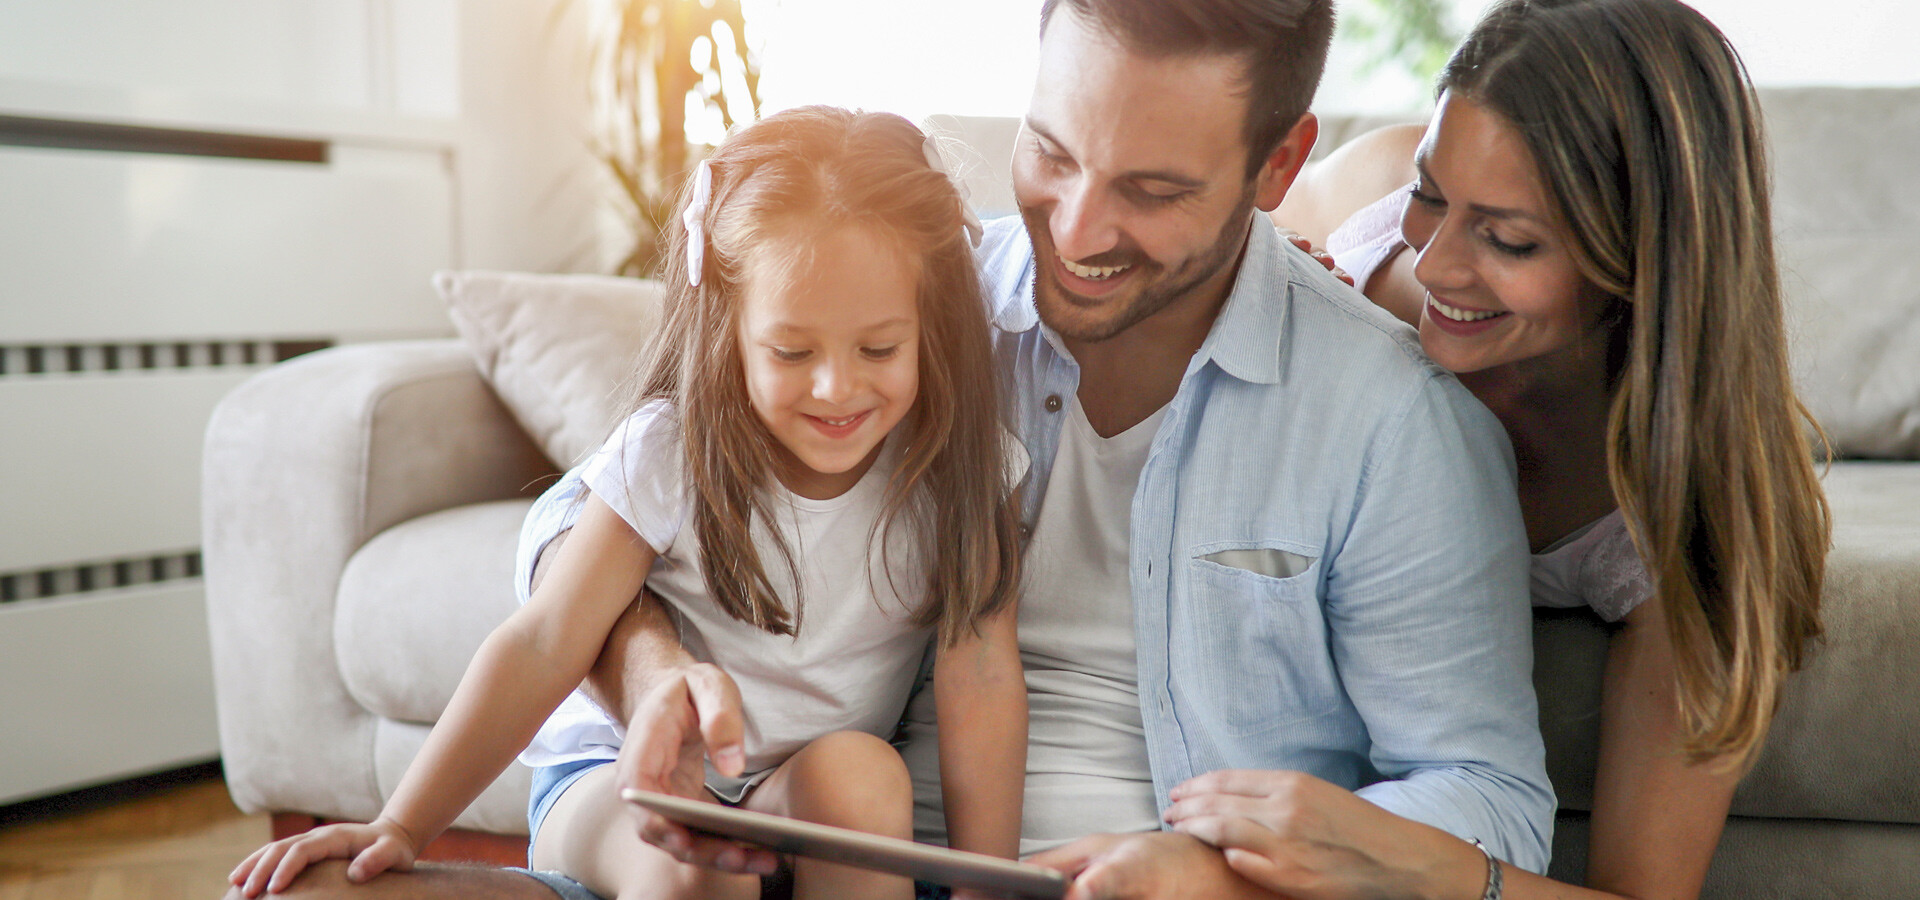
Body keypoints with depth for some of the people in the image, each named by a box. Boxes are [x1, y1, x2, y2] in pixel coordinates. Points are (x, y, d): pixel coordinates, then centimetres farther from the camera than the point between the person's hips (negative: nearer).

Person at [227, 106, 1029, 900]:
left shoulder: (959, 461, -9)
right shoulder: (672, 453, -14)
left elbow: (981, 672, -13)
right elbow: (542, 649, -15)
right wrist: (399, 829, -19)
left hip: (808, 784, 3)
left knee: (860, 773, -31)